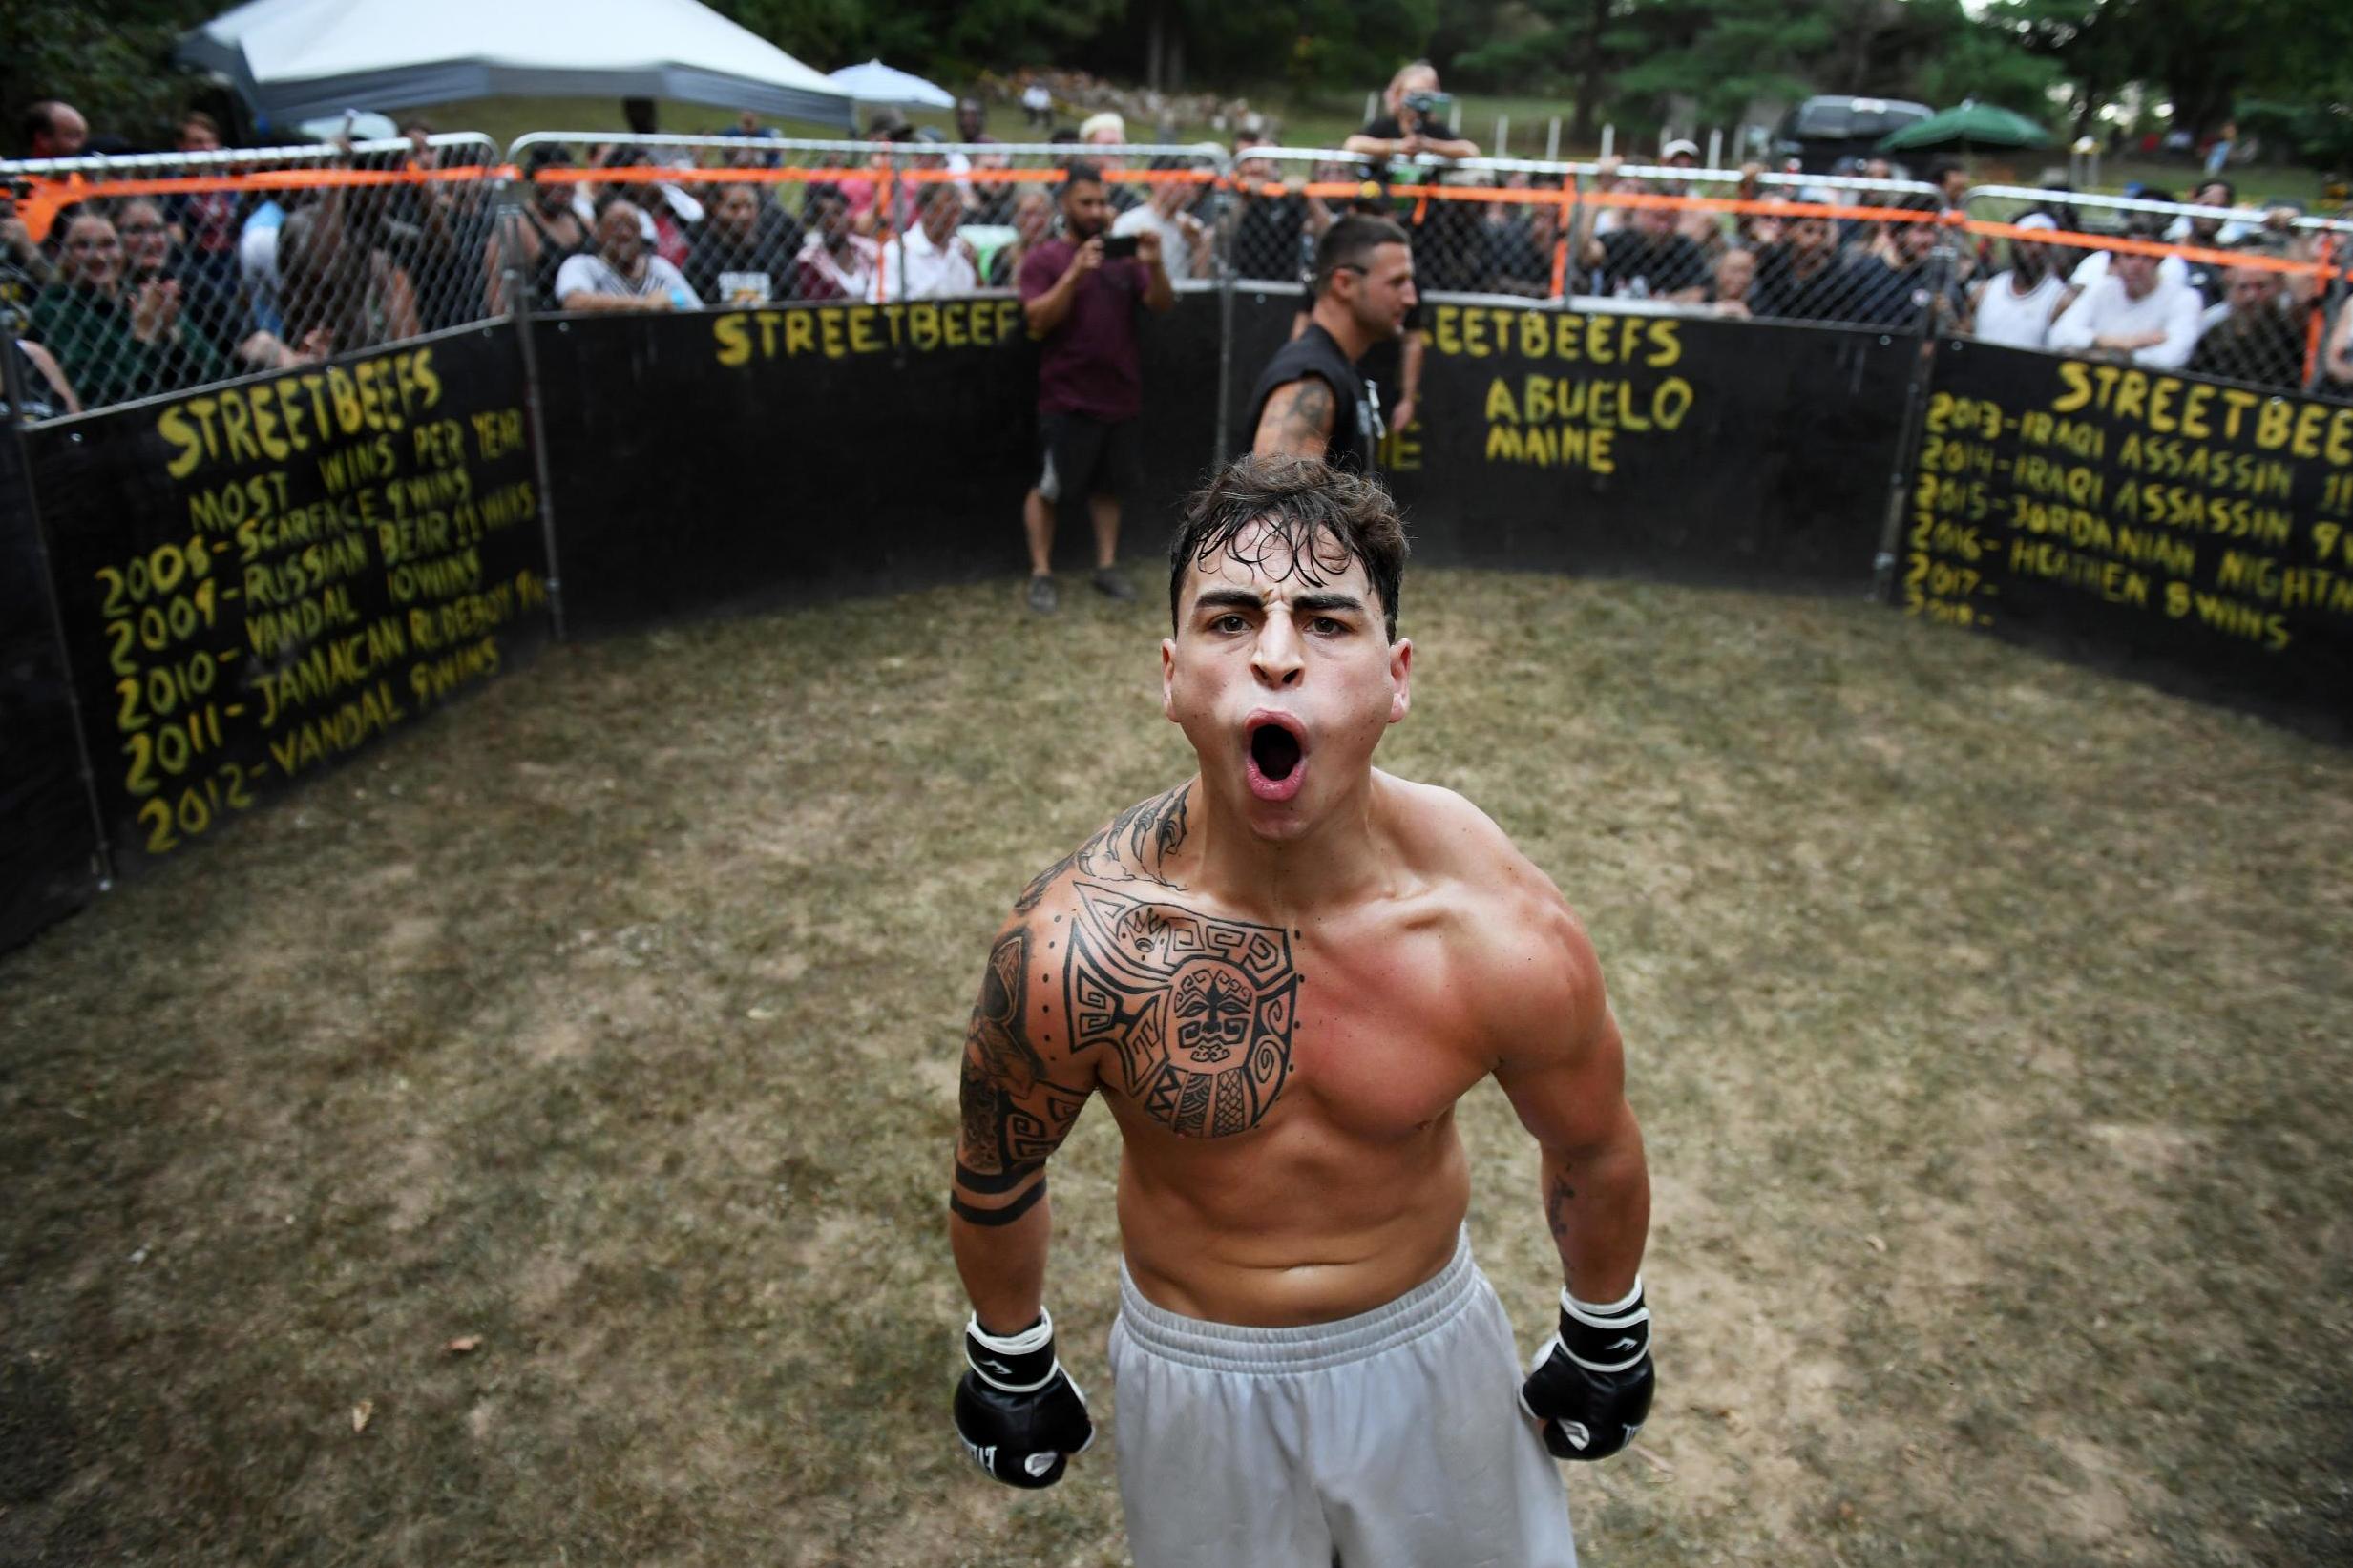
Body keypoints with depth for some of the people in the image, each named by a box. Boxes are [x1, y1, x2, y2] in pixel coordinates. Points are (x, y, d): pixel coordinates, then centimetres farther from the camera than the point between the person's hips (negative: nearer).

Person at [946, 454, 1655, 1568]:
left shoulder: (1506, 939, -25)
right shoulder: (1068, 952, -28)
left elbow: (1593, 1154, -4)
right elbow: (994, 1179, -8)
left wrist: (1607, 1342, 10)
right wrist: (1009, 1370, 6)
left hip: (1430, 1344, 1)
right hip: (1198, 1377, -1)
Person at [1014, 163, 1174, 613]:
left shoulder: (1123, 257, 7)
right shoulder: (1043, 259, -3)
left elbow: (1162, 305, 1)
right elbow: (1037, 321, -15)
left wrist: (1154, 265, -18)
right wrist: (1075, 273, -25)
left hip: (1120, 397, 4)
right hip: (1066, 400, -4)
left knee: (1109, 486, 12)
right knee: (1047, 488, 0)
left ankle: (1107, 566, 22)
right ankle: (1041, 574, 8)